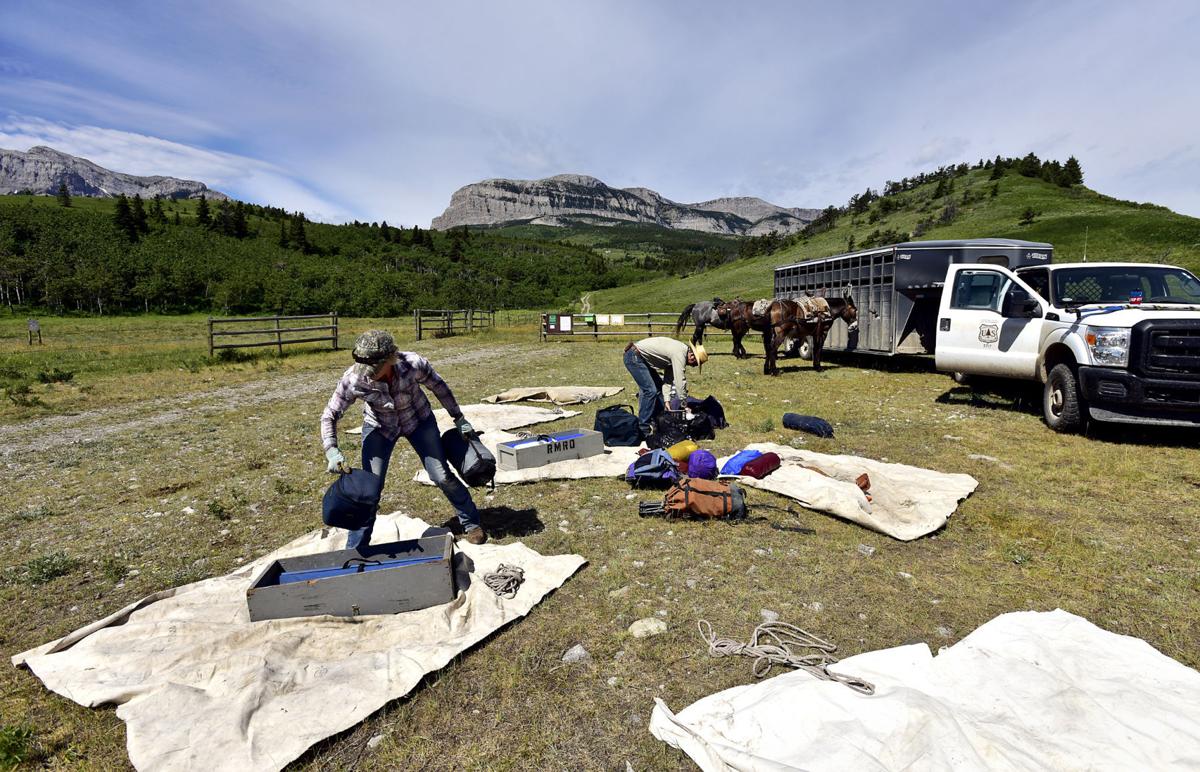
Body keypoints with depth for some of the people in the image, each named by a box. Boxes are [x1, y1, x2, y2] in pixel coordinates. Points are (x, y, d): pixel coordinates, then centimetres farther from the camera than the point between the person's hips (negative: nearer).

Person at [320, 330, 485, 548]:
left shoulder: (414, 364, -33)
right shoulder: (353, 380, -31)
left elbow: (438, 387, -12)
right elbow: (329, 415, -17)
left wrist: (458, 417, -4)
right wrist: (331, 451, -30)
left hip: (418, 420, 0)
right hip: (378, 427, 0)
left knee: (442, 476, -1)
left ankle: (471, 524, 23)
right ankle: (354, 550, 12)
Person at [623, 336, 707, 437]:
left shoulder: (680, 350, 9)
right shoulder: (679, 353, -20)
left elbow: (668, 377, 11)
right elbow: (679, 381, -21)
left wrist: (667, 399, 4)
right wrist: (684, 405, -13)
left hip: (642, 357, 11)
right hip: (633, 357, -11)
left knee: (658, 387, 13)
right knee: (650, 390, -14)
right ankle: (644, 428, -7)